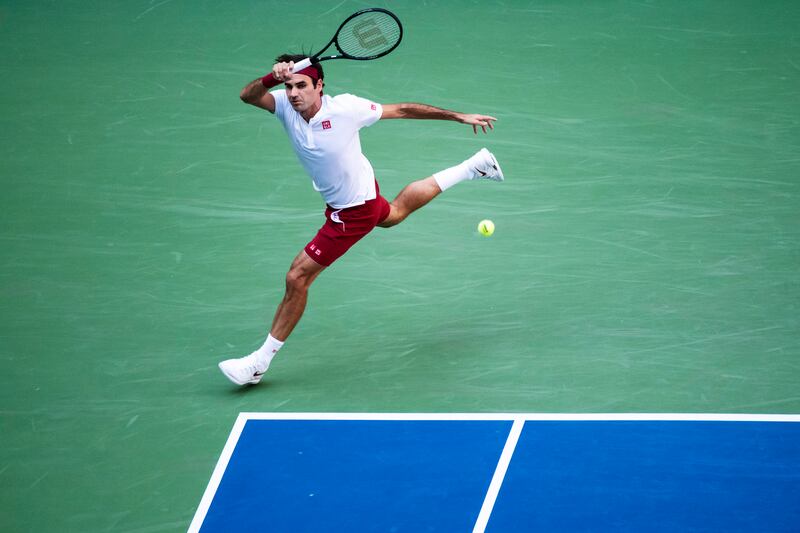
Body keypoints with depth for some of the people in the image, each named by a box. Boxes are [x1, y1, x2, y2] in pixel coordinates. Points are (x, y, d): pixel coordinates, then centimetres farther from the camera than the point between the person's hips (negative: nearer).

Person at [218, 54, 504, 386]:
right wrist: (272, 78, -55)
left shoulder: (345, 107, -30)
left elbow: (403, 110, -19)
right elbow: (248, 96, -34)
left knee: (297, 278, -9)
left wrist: (460, 117, -12)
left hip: (353, 211, -8)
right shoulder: (286, 105, -17)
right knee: (394, 214, 38)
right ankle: (471, 169, 52)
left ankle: (260, 361, 3)